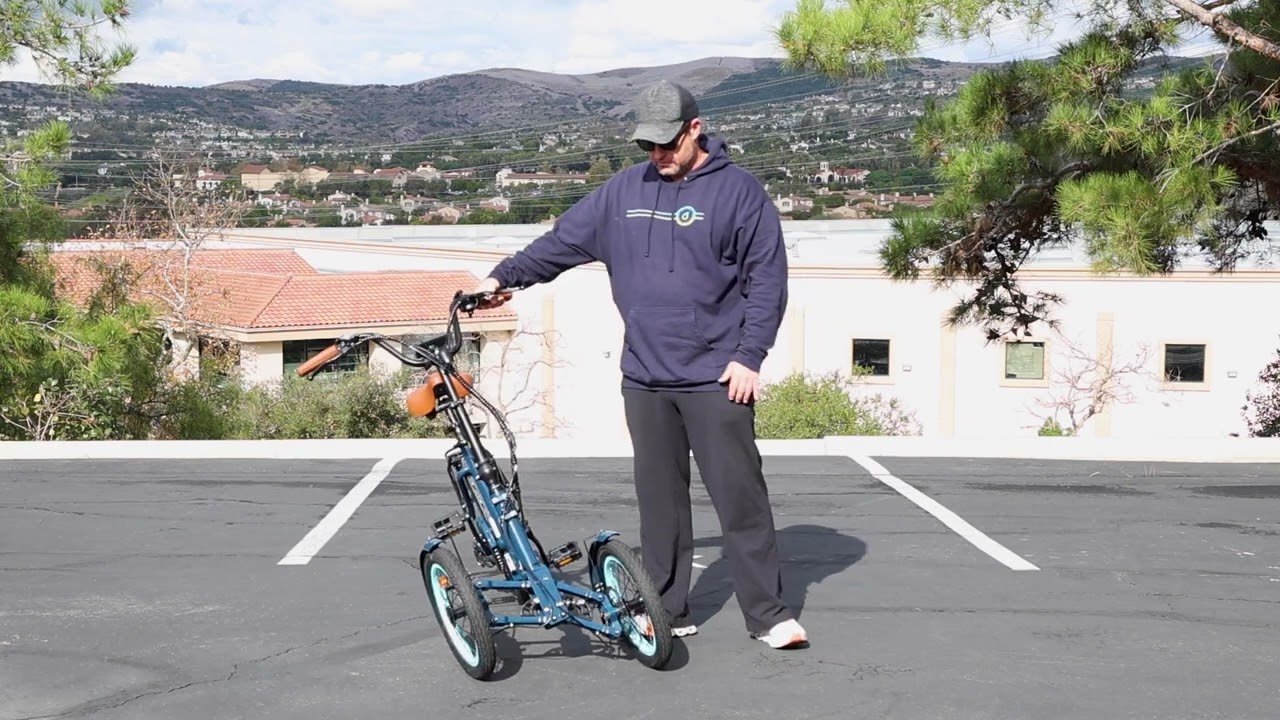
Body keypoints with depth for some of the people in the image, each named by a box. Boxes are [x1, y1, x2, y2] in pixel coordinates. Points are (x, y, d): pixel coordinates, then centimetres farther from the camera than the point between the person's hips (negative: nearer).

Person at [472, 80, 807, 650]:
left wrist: (749, 355, -10)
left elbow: (768, 278, -4)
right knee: (659, 501, 9)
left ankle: (768, 614, 5)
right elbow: (564, 241, 17)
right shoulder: (625, 190, 10)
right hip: (644, 379, 4)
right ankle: (667, 613, 18)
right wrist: (503, 277, 11)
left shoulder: (738, 191, -3)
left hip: (717, 381, -4)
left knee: (740, 497, -3)